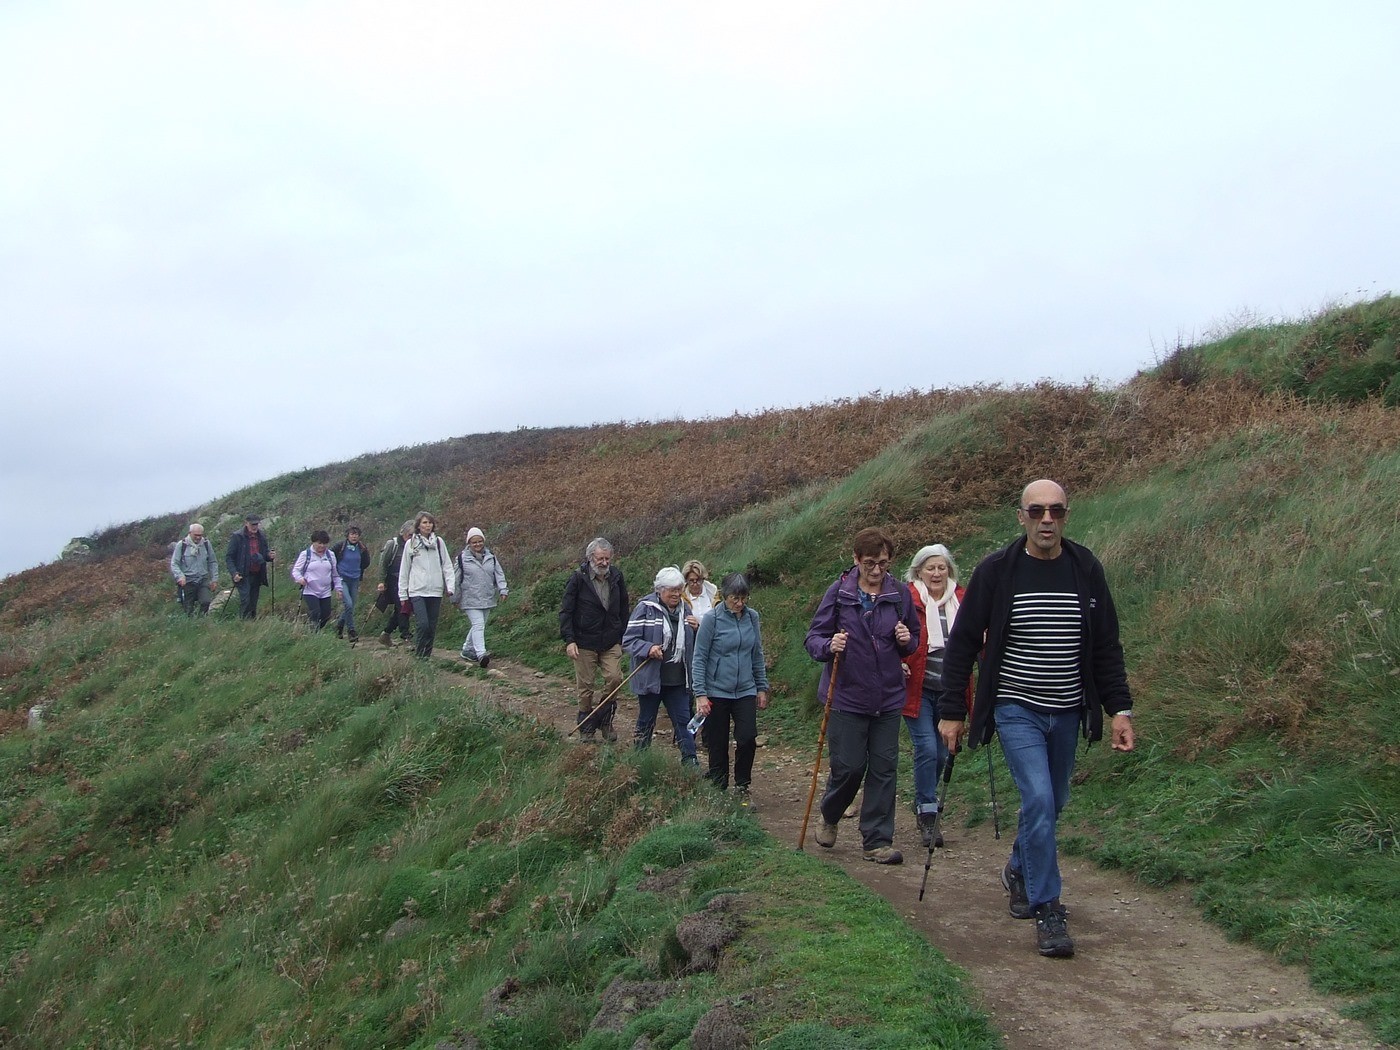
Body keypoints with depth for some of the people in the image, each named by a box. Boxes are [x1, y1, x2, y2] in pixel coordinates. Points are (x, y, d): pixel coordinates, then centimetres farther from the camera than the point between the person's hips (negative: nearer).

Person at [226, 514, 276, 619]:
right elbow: (228, 557, -6)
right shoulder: (237, 537, -7)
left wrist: (270, 556, -6)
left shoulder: (262, 536, 9)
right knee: (245, 600, -14)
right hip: (243, 575, -5)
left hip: (257, 575, 5)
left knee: (253, 603, 9)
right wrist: (234, 573, -17)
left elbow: (265, 554, 19)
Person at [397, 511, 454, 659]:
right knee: (422, 624, -13)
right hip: (417, 591, -2)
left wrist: (450, 587, -3)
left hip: (435, 591, 2)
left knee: (432, 626, 5)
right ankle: (419, 655, -1)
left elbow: (447, 565, 8)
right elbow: (404, 570, 8)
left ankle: (427, 655, 16)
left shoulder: (439, 542, 7)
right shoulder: (411, 544, 4)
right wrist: (403, 594, 6)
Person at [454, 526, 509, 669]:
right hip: (470, 600, -5)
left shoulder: (491, 557, 8)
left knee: (478, 625, 13)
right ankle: (481, 654, -27)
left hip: (487, 599, 5)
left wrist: (503, 590, -5)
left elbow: (499, 574, 8)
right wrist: (456, 599, 4)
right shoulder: (462, 558, -4)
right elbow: (457, 579, 1)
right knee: (478, 624, -17)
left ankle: (467, 650, 28)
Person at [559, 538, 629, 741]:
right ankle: (586, 727, 19)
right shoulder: (578, 578, -9)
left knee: (614, 678, -10)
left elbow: (623, 608, 13)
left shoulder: (616, 576, 3)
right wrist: (569, 640, -15)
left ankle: (605, 720, 10)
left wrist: (624, 636, 10)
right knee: (585, 686, 4)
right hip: (584, 642, -3)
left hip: (611, 642, 3)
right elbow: (566, 611, -7)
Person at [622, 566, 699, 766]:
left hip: (677, 680, 4)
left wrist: (695, 628, 1)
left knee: (684, 720, 4)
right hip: (650, 678, -4)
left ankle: (690, 761, 9)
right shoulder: (645, 608, -10)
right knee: (646, 722, 10)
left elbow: (692, 643, 23)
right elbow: (628, 640, -12)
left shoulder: (684, 610, 9)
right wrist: (648, 649, -29)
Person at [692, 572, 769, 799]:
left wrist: (762, 687, 13)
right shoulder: (712, 619, -10)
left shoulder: (751, 617, 3)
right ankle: (718, 789, 22)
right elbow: (699, 658, -8)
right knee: (718, 745, 6)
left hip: (745, 690, 3)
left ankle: (742, 787, 11)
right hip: (717, 692, -3)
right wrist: (700, 694, -12)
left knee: (748, 739, -8)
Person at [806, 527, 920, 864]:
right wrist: (829, 646, -26)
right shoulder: (838, 592, -6)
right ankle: (829, 815, 30)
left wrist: (907, 640, -9)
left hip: (888, 698, 3)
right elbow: (813, 638, -4)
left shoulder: (900, 595, 3)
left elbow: (914, 641, 15)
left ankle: (877, 842, 13)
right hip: (847, 697, -3)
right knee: (848, 767, 0)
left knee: (884, 770, 4)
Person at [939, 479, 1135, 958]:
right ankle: (1047, 910, -5)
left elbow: (1106, 646, 7)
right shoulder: (997, 570, -9)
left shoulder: (1086, 569, -1)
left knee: (1052, 803, 15)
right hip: (1017, 709, -4)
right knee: (1038, 800, -15)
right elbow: (962, 643, -3)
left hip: (1067, 712, 4)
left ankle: (1019, 871, 41)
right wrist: (951, 711, -4)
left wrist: (1120, 708, 1)